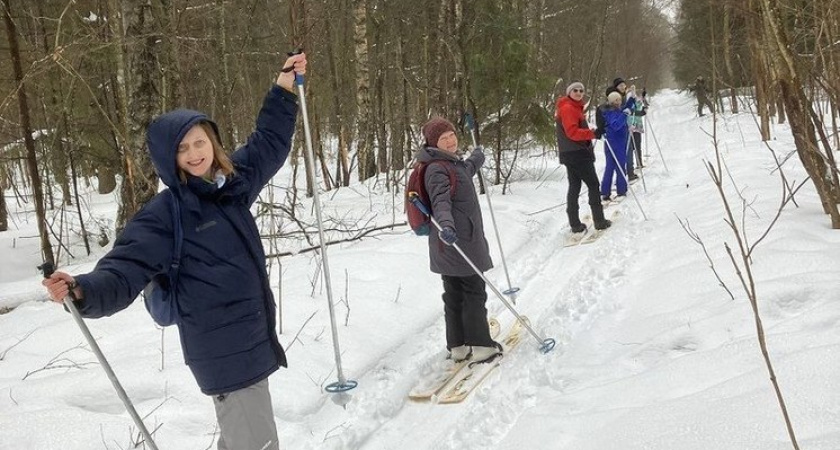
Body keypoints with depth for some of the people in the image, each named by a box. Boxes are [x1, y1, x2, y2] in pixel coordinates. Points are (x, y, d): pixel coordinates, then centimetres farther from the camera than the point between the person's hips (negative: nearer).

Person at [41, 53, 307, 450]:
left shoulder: (233, 180, 6)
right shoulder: (164, 213, -13)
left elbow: (269, 144, 22)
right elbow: (125, 271, -20)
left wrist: (284, 89, 20)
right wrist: (84, 291, -40)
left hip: (254, 335, 7)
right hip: (224, 349, -7)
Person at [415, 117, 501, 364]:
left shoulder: (453, 163, 18)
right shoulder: (437, 169, -14)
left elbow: (466, 171, 43)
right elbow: (440, 201, -30)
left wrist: (477, 157, 62)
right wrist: (446, 224, -48)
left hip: (453, 241, 10)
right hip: (455, 239, -10)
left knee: (455, 294, 11)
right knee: (474, 292, -4)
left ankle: (458, 346, 17)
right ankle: (480, 345, 2)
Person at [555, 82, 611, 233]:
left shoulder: (574, 107, 19)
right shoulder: (568, 108, -14)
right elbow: (572, 132, -24)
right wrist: (592, 133, -28)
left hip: (571, 154, 10)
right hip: (577, 154, -10)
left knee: (574, 187, 9)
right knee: (593, 184, -4)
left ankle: (575, 224, 10)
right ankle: (599, 221, -1)